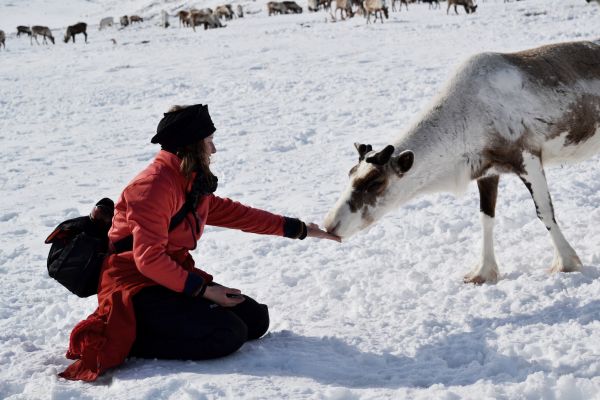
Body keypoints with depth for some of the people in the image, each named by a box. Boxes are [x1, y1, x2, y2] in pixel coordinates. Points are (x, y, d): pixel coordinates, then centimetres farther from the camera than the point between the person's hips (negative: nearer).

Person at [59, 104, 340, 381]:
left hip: (174, 277, 10)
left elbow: (229, 212, 17)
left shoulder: (193, 183, 10)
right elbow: (148, 258, -24)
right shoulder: (155, 185, -20)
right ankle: (126, 339, -13)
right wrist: (203, 290, -23)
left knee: (255, 319, 4)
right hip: (138, 287, -10)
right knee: (228, 334, -22)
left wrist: (298, 229, 18)